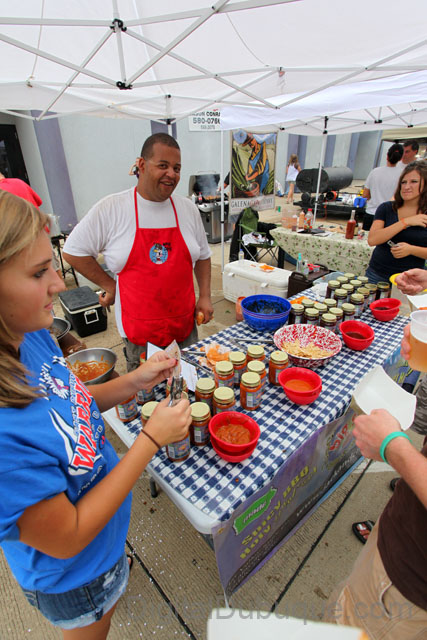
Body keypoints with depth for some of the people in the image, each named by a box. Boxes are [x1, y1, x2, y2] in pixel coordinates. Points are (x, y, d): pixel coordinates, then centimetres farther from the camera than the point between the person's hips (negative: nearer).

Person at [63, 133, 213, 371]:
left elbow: (203, 256, 12)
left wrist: (205, 297, 1)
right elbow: (74, 251, -1)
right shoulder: (110, 209, -8)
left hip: (185, 322, 3)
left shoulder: (188, 209, 3)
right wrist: (110, 286, -4)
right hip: (139, 328, -2)